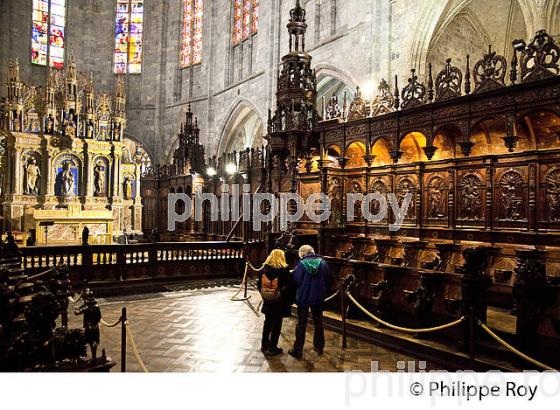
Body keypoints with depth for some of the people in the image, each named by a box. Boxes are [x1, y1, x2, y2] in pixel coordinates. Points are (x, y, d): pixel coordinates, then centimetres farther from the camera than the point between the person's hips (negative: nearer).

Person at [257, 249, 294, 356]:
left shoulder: (264, 269, -2)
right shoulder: (284, 271, -15)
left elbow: (259, 284, 5)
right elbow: (289, 287, -12)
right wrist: (290, 300, 1)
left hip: (267, 302, 5)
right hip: (279, 303, -4)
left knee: (267, 323, 19)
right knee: (276, 324, 6)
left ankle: (264, 345, 29)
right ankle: (272, 348, 12)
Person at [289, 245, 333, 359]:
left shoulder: (301, 264, -15)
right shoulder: (323, 263, -5)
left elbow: (296, 281, -15)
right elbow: (330, 280, 1)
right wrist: (323, 292, 13)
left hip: (303, 298, -3)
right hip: (318, 298, 3)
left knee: (301, 324, 6)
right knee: (318, 322, 19)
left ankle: (298, 350, 11)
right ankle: (319, 347, 29)